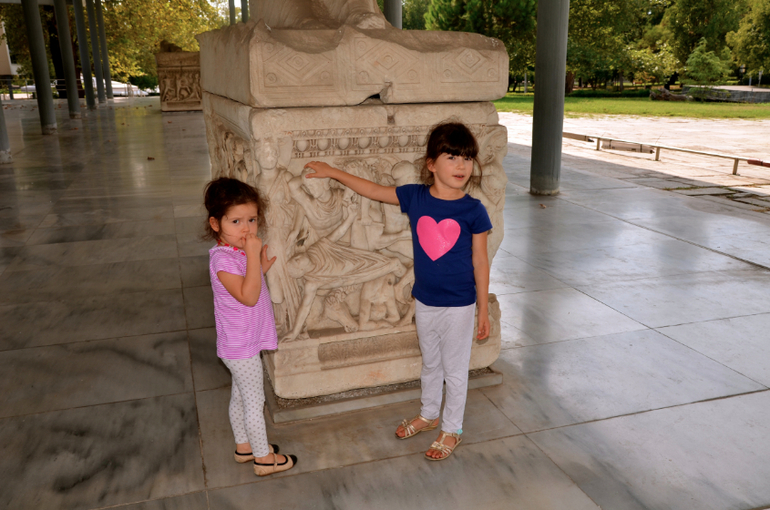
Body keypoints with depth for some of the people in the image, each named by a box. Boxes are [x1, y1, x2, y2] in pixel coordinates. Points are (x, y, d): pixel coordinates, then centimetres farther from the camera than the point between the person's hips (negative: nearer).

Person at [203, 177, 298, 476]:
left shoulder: (240, 251, 3)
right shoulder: (223, 260, -27)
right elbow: (248, 296, -34)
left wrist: (261, 268, 2)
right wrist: (253, 256, -36)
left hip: (244, 342, 9)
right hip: (241, 346, -9)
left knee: (240, 396, 23)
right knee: (255, 401, 6)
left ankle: (244, 446, 41)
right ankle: (264, 458, 23)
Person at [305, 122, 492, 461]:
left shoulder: (473, 211, -15)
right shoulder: (415, 197, -7)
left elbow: (480, 262, -7)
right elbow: (374, 191, 6)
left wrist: (484, 310, -2)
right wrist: (332, 172, 11)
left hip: (458, 306, -4)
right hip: (424, 302, 4)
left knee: (454, 370, 13)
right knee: (430, 364, 24)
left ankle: (451, 430, 33)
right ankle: (428, 415, 47)